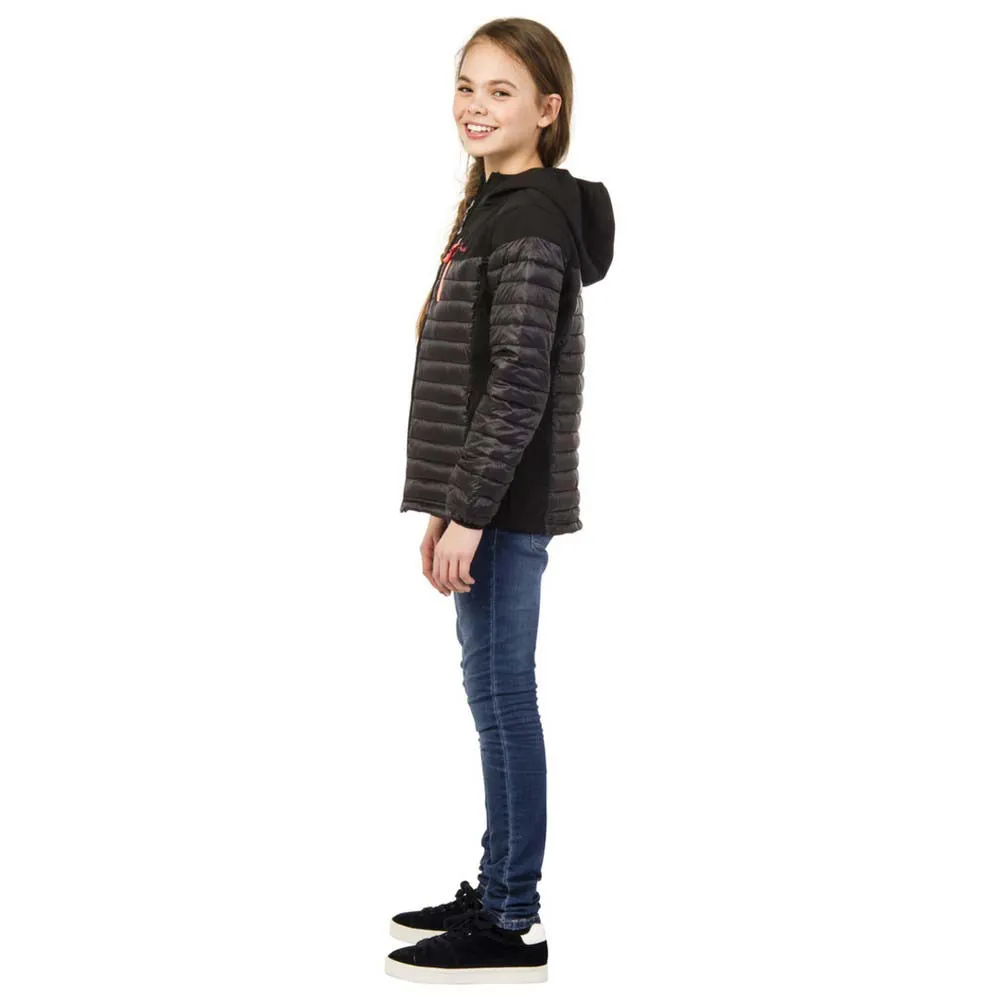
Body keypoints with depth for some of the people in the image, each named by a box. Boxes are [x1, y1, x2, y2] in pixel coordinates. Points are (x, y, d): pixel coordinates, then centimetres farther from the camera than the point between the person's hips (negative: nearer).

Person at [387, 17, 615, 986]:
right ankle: (496, 894, 25)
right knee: (495, 698, 14)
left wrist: (469, 513, -19)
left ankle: (513, 927, 4)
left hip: (506, 504, -10)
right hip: (489, 503, 10)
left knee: (501, 698, -4)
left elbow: (520, 382, -20)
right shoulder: (495, 207, 17)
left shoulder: (531, 218, -14)